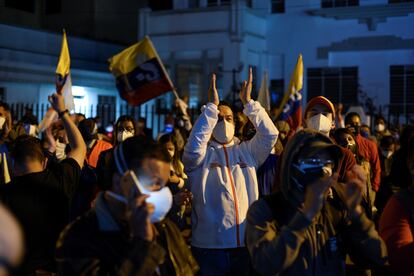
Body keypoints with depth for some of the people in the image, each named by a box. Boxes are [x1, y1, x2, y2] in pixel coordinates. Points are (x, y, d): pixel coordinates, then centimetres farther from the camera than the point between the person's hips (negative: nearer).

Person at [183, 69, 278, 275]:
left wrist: (248, 102, -7)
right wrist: (212, 105, -18)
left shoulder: (247, 151, 11)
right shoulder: (201, 155, 2)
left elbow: (270, 134, -1)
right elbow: (194, 143, -19)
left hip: (247, 244, 3)